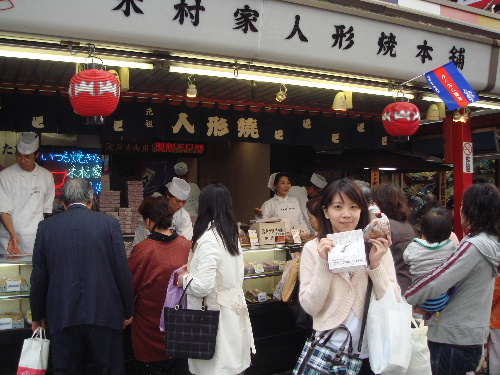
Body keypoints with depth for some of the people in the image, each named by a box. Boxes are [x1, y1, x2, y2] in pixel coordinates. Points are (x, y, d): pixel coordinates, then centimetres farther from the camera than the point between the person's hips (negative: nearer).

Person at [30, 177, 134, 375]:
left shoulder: (46, 226, 2)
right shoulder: (109, 223, -3)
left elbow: (39, 277, 5)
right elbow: (123, 272, -3)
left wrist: (38, 316, 17)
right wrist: (128, 311, 7)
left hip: (62, 316, 2)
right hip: (104, 314, -1)